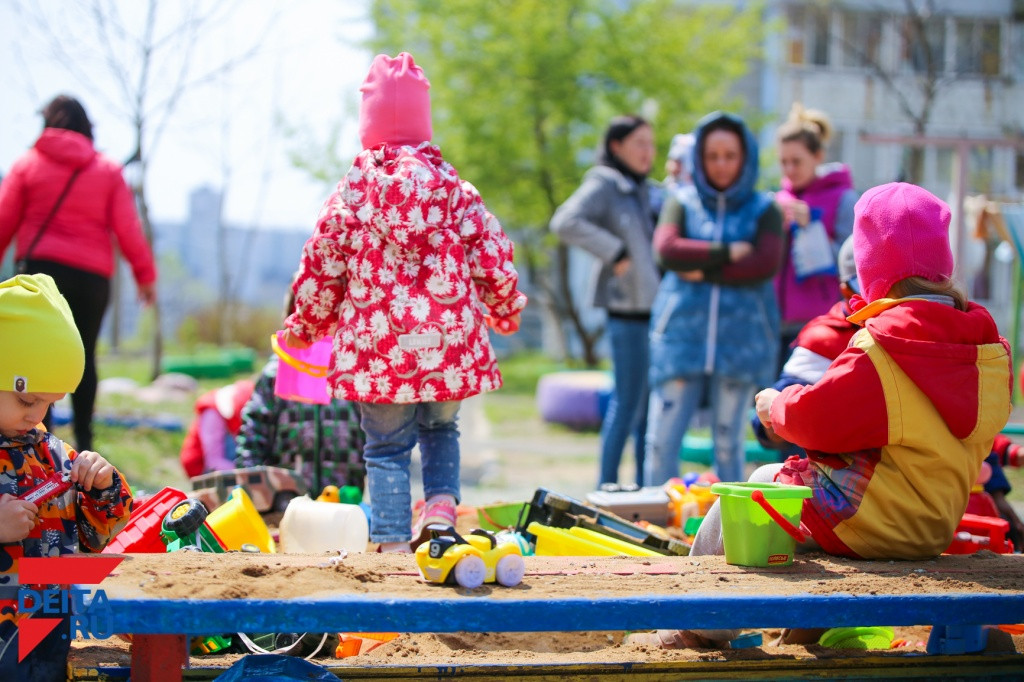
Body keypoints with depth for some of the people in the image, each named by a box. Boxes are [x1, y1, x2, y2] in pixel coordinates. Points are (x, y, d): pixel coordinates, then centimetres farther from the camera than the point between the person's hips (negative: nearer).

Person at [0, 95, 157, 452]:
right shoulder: (108, 171, 5)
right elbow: (127, 228, 1)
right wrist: (145, 275, 5)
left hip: (42, 267, -1)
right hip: (93, 275, 1)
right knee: (84, 356, 12)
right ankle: (83, 439, 12)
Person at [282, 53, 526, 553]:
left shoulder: (351, 193, -1)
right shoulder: (455, 189, 1)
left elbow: (321, 268, 4)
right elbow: (493, 258, 5)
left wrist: (304, 326, 21)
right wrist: (505, 312, 24)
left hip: (375, 344, -1)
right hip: (450, 343, 1)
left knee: (386, 447, 8)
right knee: (440, 428, 24)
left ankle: (392, 543, 3)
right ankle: (441, 505, 4)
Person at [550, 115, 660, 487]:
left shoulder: (644, 191, 19)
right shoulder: (603, 185, -4)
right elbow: (565, 222, -19)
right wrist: (615, 253, -18)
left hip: (656, 305, 8)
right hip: (627, 306, -8)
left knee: (652, 401, 9)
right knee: (628, 400, -7)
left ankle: (646, 487, 15)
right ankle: (606, 488, -1)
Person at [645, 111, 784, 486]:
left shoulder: (764, 211, 8)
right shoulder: (681, 203, 11)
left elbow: (766, 265, -9)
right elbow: (666, 250, -7)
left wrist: (703, 271, -9)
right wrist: (727, 252, -9)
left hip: (740, 339, 0)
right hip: (682, 333, 1)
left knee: (728, 441, 4)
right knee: (662, 438, -5)